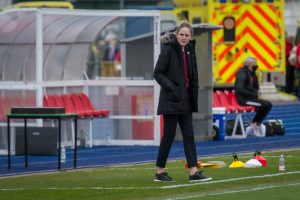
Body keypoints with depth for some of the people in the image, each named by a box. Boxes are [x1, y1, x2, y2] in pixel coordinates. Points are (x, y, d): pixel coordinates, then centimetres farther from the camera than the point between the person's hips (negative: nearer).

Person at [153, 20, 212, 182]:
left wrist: (194, 99, 13)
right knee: (169, 135, -2)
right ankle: (159, 172, 7)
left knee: (189, 135, 4)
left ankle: (193, 172, 3)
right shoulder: (168, 50, -10)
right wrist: (170, 87, -23)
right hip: (171, 101, -7)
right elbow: (158, 73, -13)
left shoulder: (189, 51, 11)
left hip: (185, 100, 7)